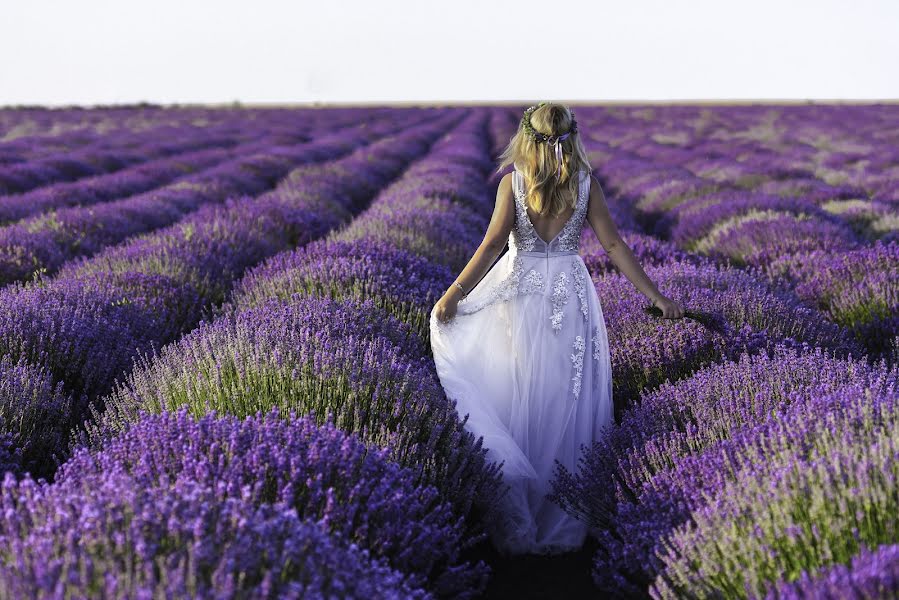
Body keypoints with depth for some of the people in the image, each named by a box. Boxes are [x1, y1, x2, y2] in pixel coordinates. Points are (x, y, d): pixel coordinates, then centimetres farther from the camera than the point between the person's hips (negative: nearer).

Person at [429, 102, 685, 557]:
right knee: (564, 402, 8)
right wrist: (657, 298, 4)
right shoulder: (586, 184, 1)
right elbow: (614, 246, -1)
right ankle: (560, 525, 14)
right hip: (571, 296, 2)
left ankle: (516, 521, 7)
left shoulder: (513, 182, -5)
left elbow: (494, 243, -12)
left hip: (520, 292, -1)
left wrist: (453, 293, -9)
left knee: (518, 399, 7)